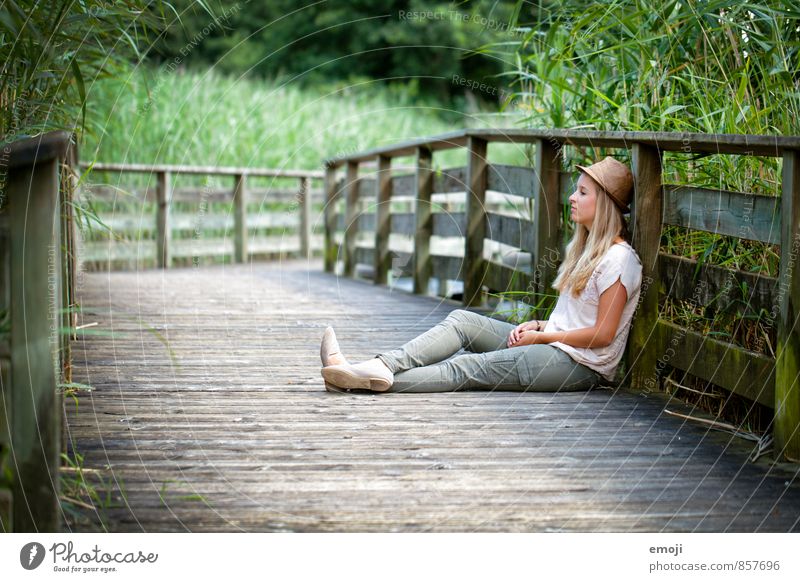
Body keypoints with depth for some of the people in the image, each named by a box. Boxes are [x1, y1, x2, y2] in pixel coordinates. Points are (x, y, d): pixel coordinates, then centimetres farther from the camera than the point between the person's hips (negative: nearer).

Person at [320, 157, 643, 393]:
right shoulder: (584, 249, 20)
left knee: (470, 368, -20)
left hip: (581, 365, -9)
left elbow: (603, 334, -16)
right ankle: (382, 366, -21)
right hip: (551, 343, 9)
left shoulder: (618, 259, -12)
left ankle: (375, 380, -28)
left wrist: (542, 335, -9)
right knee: (462, 320, -5)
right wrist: (538, 325, 3)